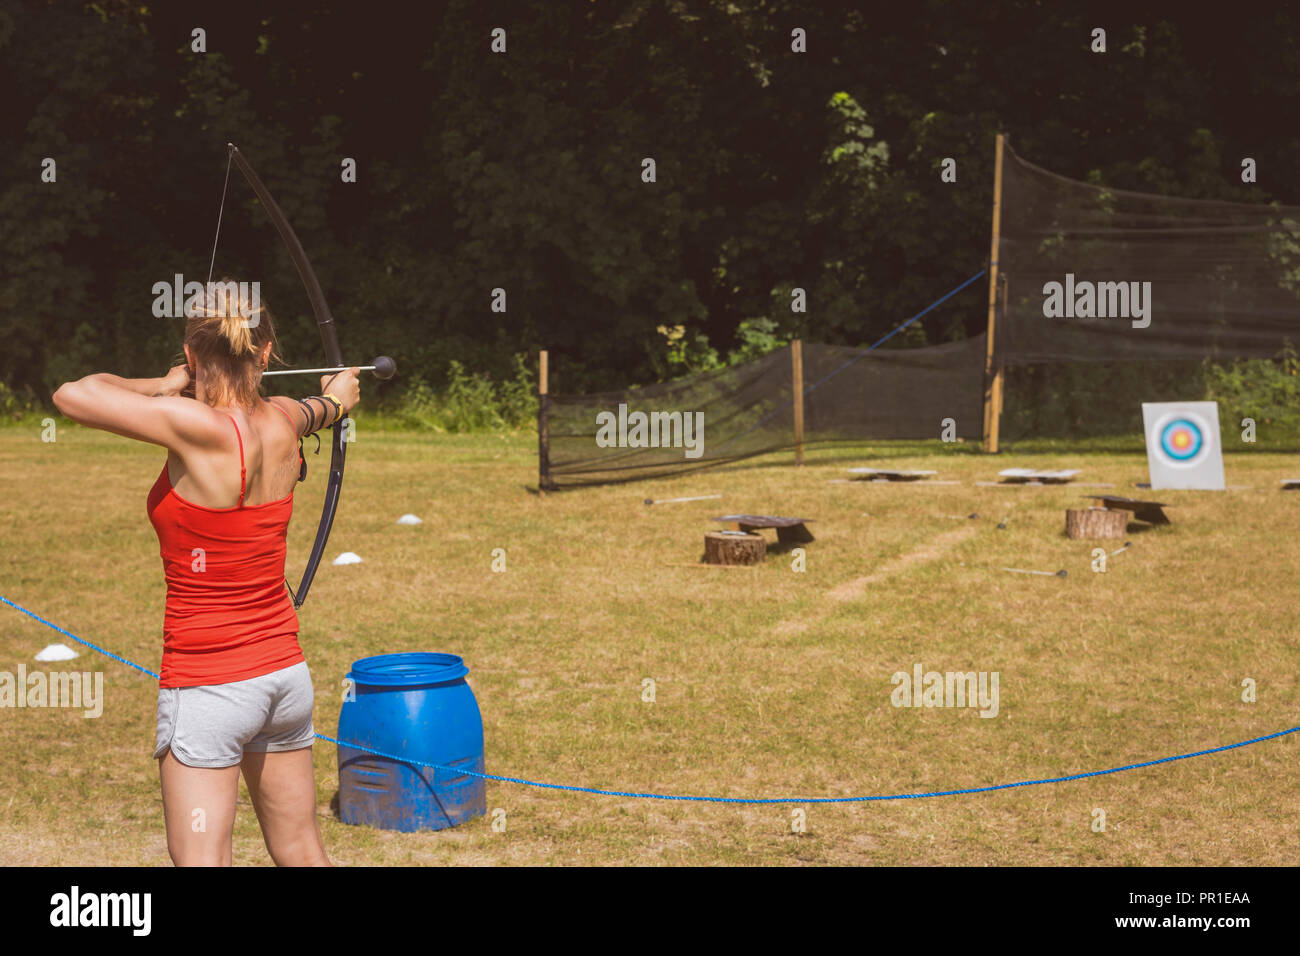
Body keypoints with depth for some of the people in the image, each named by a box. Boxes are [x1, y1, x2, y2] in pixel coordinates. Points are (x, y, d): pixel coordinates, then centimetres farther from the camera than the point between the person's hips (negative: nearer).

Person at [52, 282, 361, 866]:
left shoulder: (203, 429, -20)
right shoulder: (281, 424, -1)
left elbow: (72, 396, -22)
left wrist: (164, 386, -3)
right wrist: (335, 400, 49)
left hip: (206, 684, -7)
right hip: (284, 673, 7)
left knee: (201, 861, -4)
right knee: (301, 853, 19)